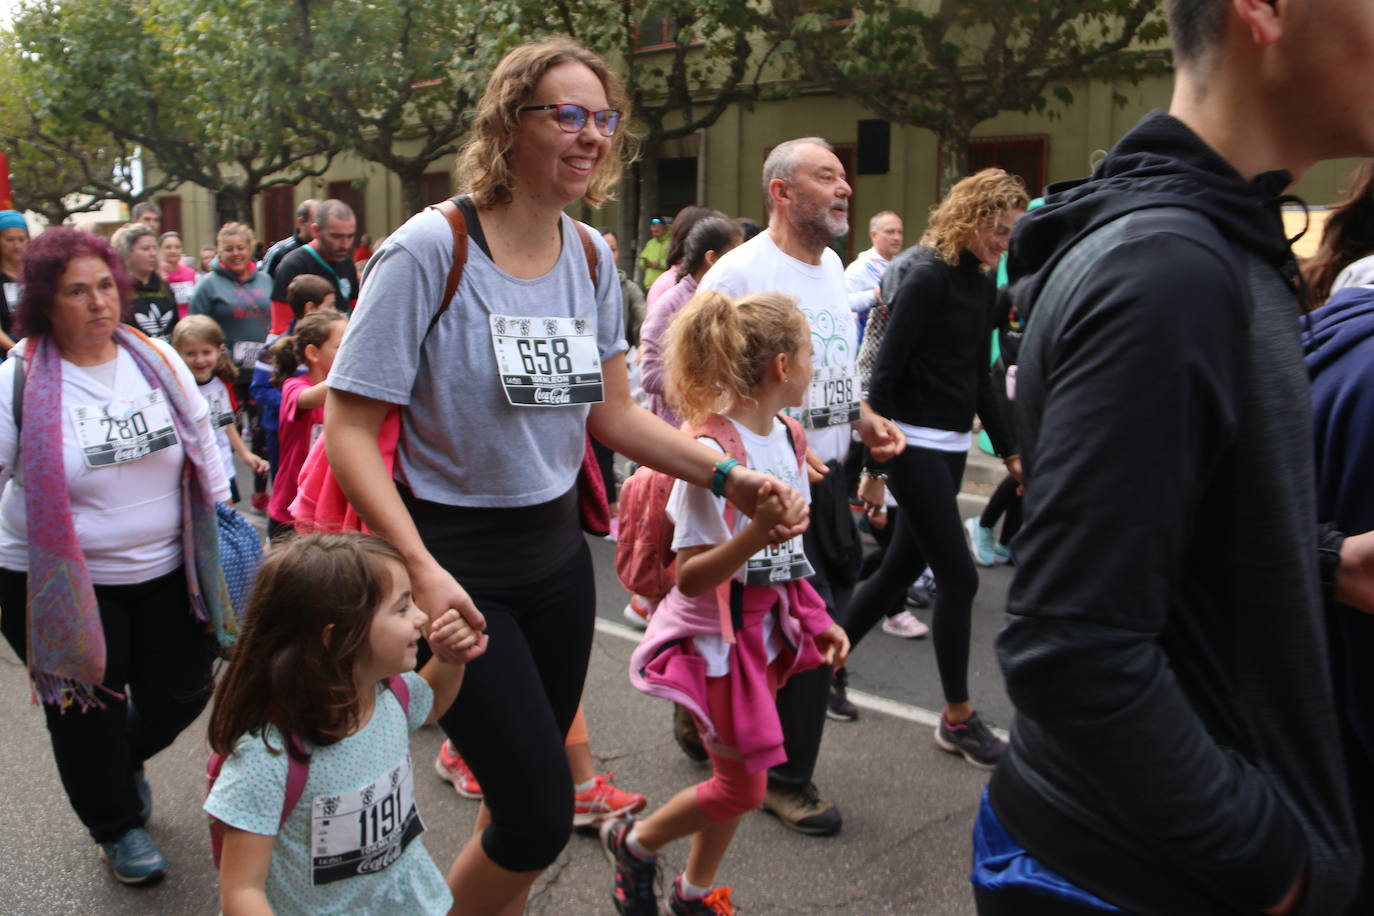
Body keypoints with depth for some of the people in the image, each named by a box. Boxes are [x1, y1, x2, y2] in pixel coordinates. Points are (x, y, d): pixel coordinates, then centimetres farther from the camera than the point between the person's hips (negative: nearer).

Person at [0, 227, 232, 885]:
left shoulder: (157, 358, -2)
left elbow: (203, 443, 8)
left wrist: (224, 527, 10)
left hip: (167, 571, 4)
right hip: (62, 586, -3)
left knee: (182, 692, 13)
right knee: (88, 713, 11)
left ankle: (128, 759, 48)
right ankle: (116, 825, 38)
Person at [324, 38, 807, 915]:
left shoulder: (592, 255, 2)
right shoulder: (429, 250, -17)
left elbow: (612, 413, 8)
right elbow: (349, 430, -17)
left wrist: (727, 475, -5)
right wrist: (421, 569, -29)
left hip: (557, 553, 6)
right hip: (459, 562, -6)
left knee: (527, 800, 17)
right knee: (540, 818, -6)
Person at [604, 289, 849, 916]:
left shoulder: (785, 438, 2)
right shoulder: (713, 451, -25)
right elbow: (689, 577, -25)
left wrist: (815, 620, 12)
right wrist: (757, 533, -39)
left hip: (765, 629, 8)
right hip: (717, 636, -8)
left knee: (739, 781, 17)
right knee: (742, 787, 2)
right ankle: (632, 843, 27)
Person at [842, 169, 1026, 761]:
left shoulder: (981, 280, 10)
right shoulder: (928, 277, -14)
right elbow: (884, 374, -16)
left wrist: (1009, 450, 17)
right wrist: (874, 465, -17)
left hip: (952, 446, 8)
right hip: (914, 445, -8)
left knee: (902, 567, 14)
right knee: (959, 578, -4)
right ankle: (957, 719, 10)